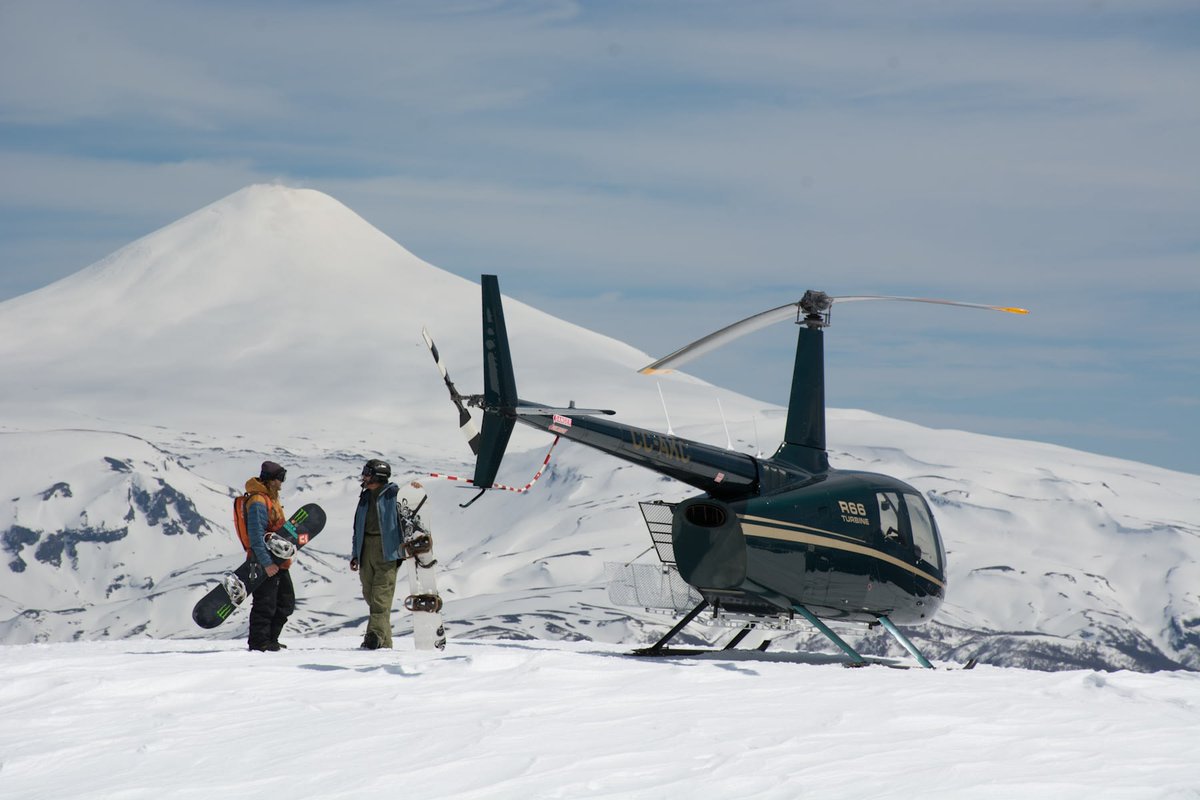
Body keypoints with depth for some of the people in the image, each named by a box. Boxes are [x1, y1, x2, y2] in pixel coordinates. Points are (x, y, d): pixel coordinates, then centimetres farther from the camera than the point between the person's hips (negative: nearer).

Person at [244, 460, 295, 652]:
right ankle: (259, 642, 2)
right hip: (266, 563, -10)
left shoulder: (271, 498, 16)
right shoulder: (257, 502, -17)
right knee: (265, 605, -5)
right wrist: (266, 563, -27)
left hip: (279, 562, 10)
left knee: (286, 602, 15)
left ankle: (270, 640, 22)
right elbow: (256, 536, -23)